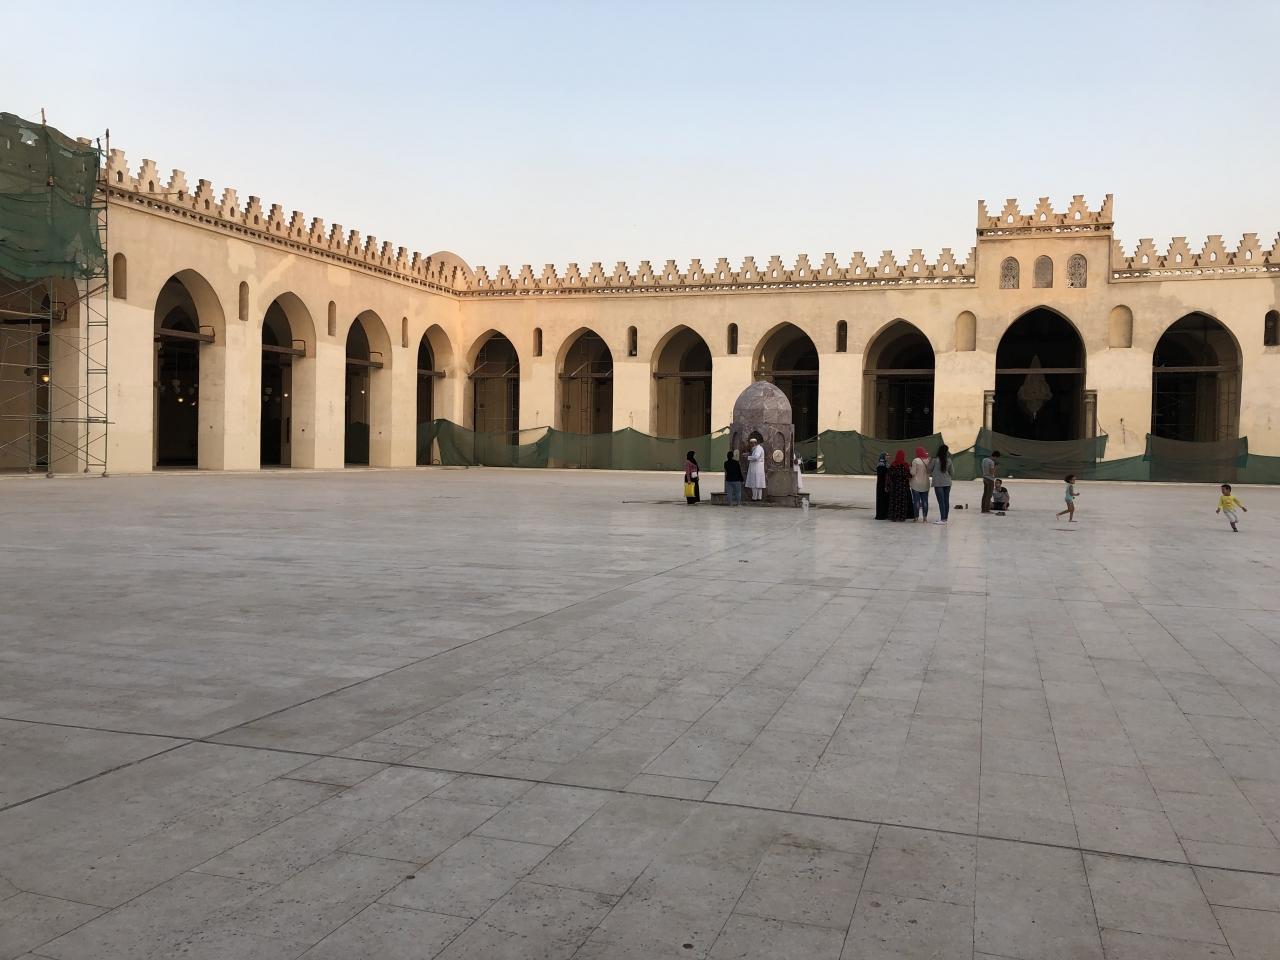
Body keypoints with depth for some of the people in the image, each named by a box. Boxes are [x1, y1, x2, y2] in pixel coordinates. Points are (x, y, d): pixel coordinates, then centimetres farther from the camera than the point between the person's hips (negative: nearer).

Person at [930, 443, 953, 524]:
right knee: (946, 500, 8)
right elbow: (951, 471, 10)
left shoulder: (935, 459, -11)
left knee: (941, 501, -5)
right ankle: (945, 518, 13)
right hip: (947, 482, 4)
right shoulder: (948, 460, -1)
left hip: (938, 483, -4)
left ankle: (942, 519, -9)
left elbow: (929, 469, -1)